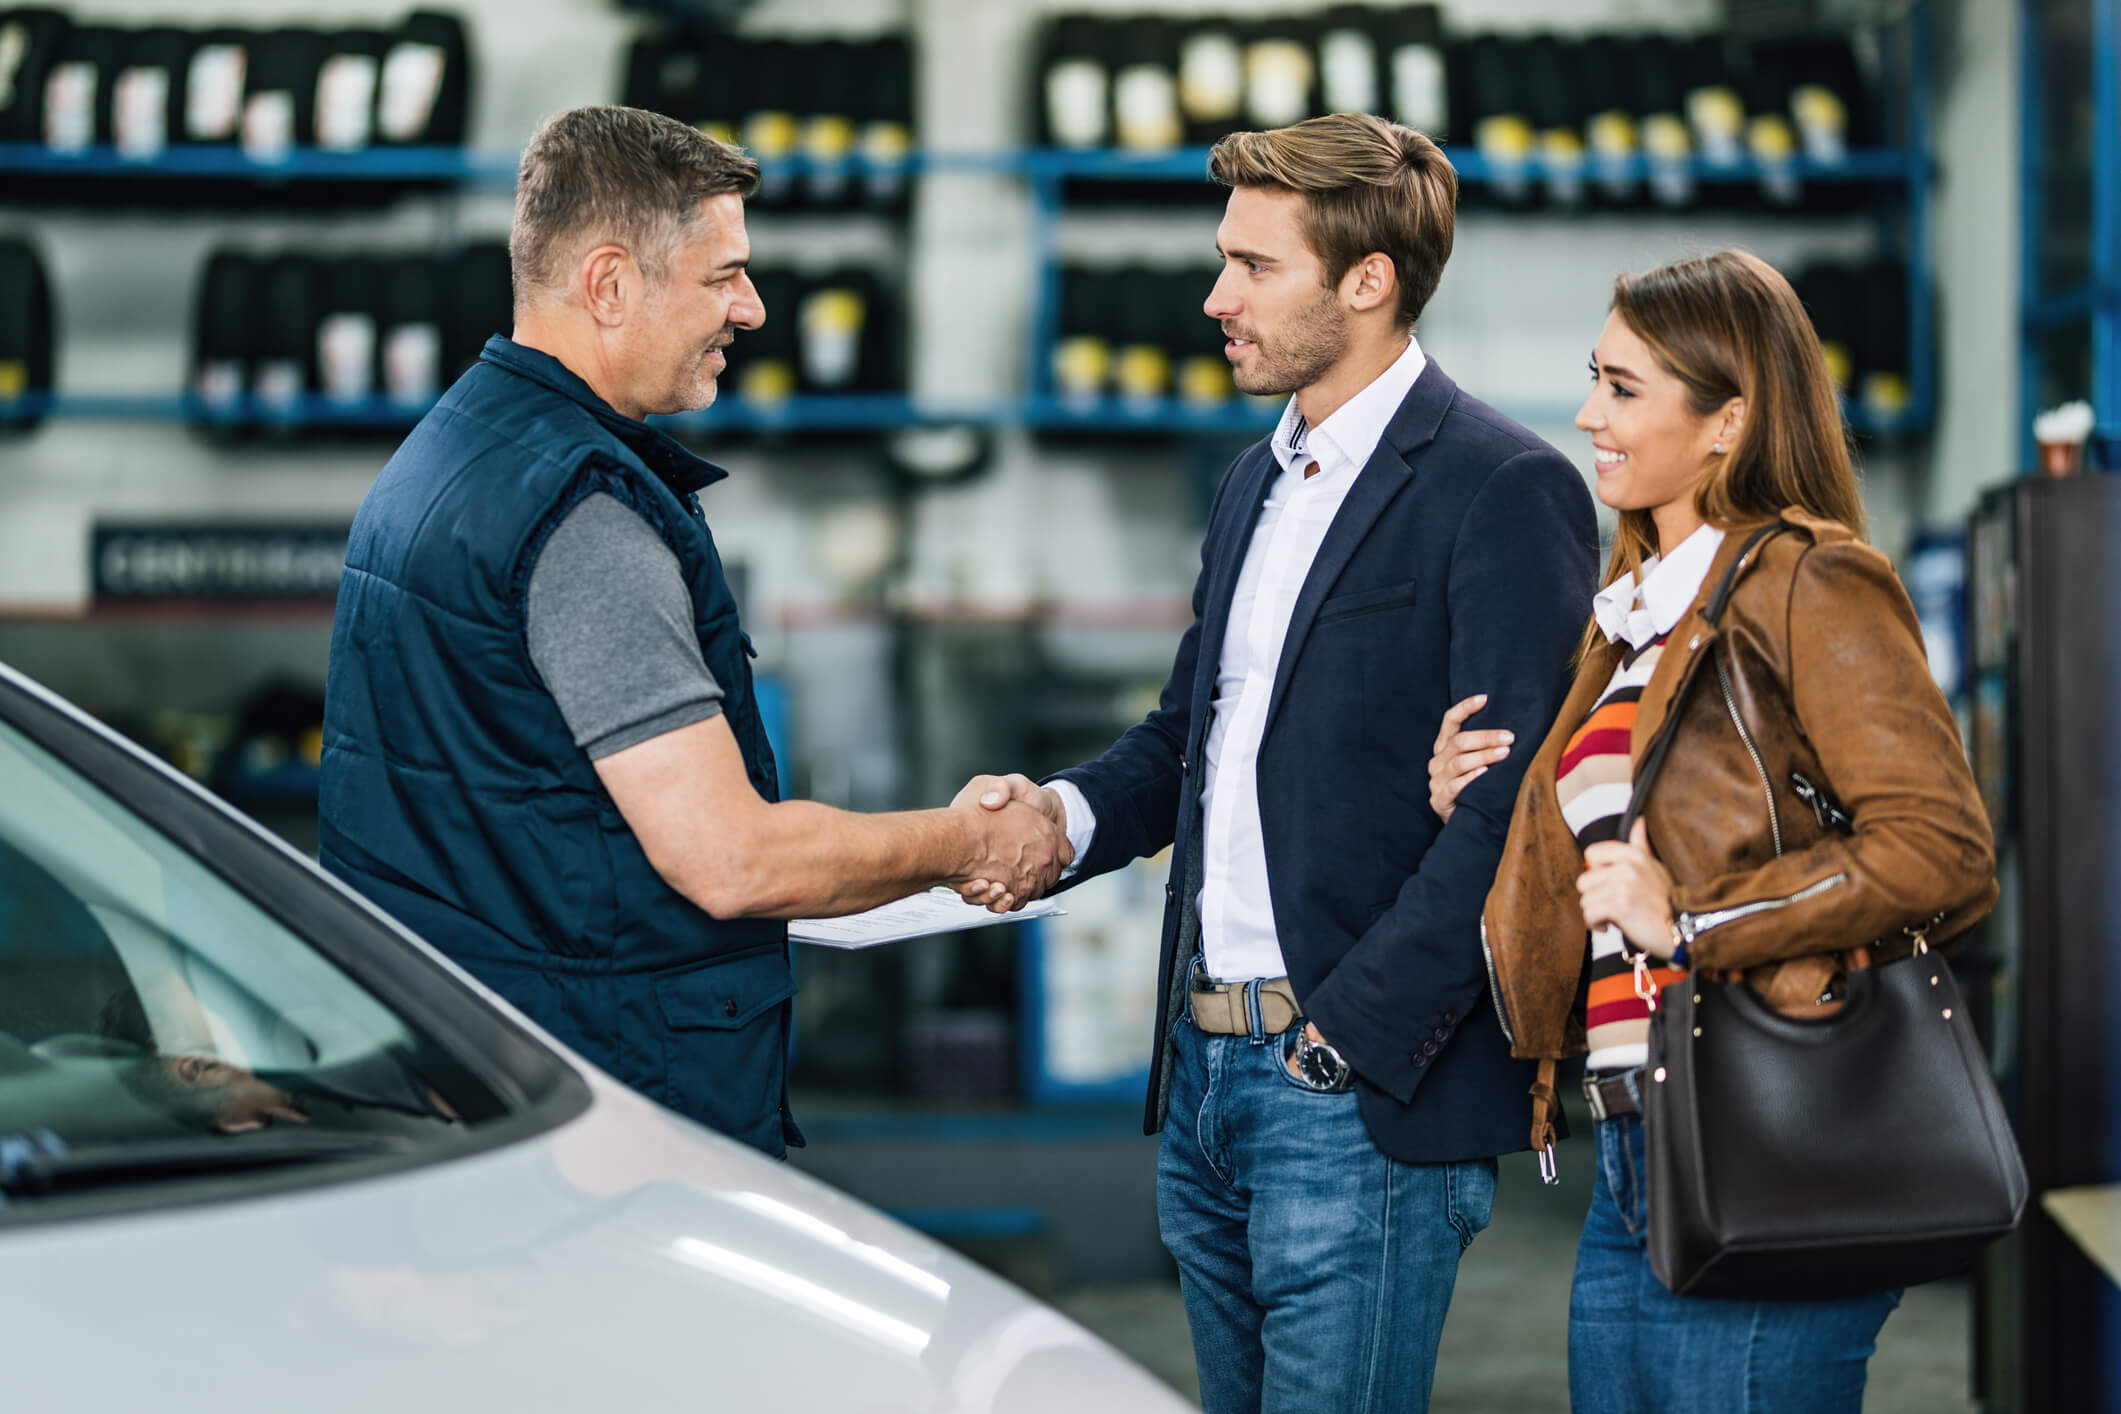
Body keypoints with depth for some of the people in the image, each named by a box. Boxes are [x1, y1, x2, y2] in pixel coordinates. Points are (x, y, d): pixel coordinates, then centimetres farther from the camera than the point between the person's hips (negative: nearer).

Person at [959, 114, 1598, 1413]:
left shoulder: (1504, 489, -11)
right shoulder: (1257, 486, 17)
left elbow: (1513, 805, -18)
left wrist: (1354, 1031, -19)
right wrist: (1064, 812, 2)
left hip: (1365, 1088, -8)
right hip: (1202, 1072, 8)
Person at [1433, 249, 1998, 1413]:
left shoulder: (1808, 586, -7)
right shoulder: (1633, 614, 19)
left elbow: (1939, 851, -17)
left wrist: (1691, 923, -16)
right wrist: (1486, 812, 10)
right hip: (1632, 1178, 8)